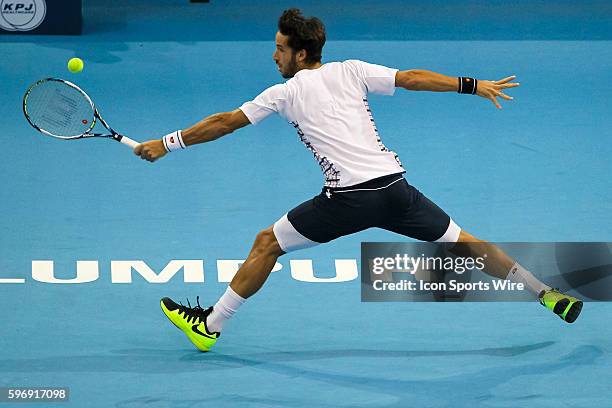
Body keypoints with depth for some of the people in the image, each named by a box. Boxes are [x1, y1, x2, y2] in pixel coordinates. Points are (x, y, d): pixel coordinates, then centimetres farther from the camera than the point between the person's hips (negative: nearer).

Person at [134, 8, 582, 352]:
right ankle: (550, 295, 17)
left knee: (268, 243, 8)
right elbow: (412, 78, 6)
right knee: (463, 243, 16)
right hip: (394, 186, 4)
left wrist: (167, 144, 16)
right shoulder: (352, 71, 12)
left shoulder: (285, 93, 5)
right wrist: (473, 85, 10)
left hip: (348, 198, -4)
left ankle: (211, 325, 9)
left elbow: (224, 123, 9)